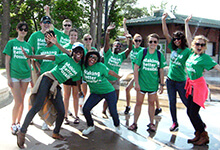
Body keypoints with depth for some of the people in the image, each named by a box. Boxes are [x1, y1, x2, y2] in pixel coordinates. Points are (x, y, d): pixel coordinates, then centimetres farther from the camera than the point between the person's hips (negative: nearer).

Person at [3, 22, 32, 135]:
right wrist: (8, 78, -7)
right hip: (14, 75, -4)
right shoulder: (11, 43, 1)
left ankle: (18, 123, 23)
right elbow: (7, 62, -1)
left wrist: (31, 78, 11)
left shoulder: (28, 46, 11)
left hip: (25, 75, 4)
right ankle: (13, 124, 10)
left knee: (22, 101, 8)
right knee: (18, 101, -9)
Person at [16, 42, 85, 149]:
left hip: (56, 86, 5)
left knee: (61, 111, -2)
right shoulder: (65, 58, 1)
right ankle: (22, 132, -9)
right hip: (47, 79, -5)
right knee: (37, 106, -16)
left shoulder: (78, 70, 14)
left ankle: (56, 133, 22)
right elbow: (48, 57, -4)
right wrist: (29, 56, -9)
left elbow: (78, 81, 26)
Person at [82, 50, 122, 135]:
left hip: (109, 91, -3)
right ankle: (91, 126, 20)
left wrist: (120, 78, 10)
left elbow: (110, 72, -3)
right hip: (95, 93, 4)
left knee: (113, 112, -4)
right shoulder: (84, 66, -10)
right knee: (85, 109, -8)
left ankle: (117, 126, 29)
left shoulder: (100, 66, -18)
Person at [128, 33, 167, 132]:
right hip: (141, 83, -1)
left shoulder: (160, 55, 1)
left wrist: (162, 84, 5)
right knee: (139, 103, 6)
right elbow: (136, 68, -6)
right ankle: (135, 123, 17)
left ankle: (151, 123, 24)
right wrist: (136, 83, -10)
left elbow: (161, 71, 6)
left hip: (153, 84, 1)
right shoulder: (142, 53, -5)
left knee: (151, 103, 11)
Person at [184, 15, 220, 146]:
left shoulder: (204, 57, -13)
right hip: (191, 85, 7)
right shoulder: (192, 53, 4)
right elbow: (189, 38, 12)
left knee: (193, 113, -5)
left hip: (199, 86, -7)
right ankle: (199, 134, 25)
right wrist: (186, 23, 16)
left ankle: (204, 136, 12)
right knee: (190, 112, 11)